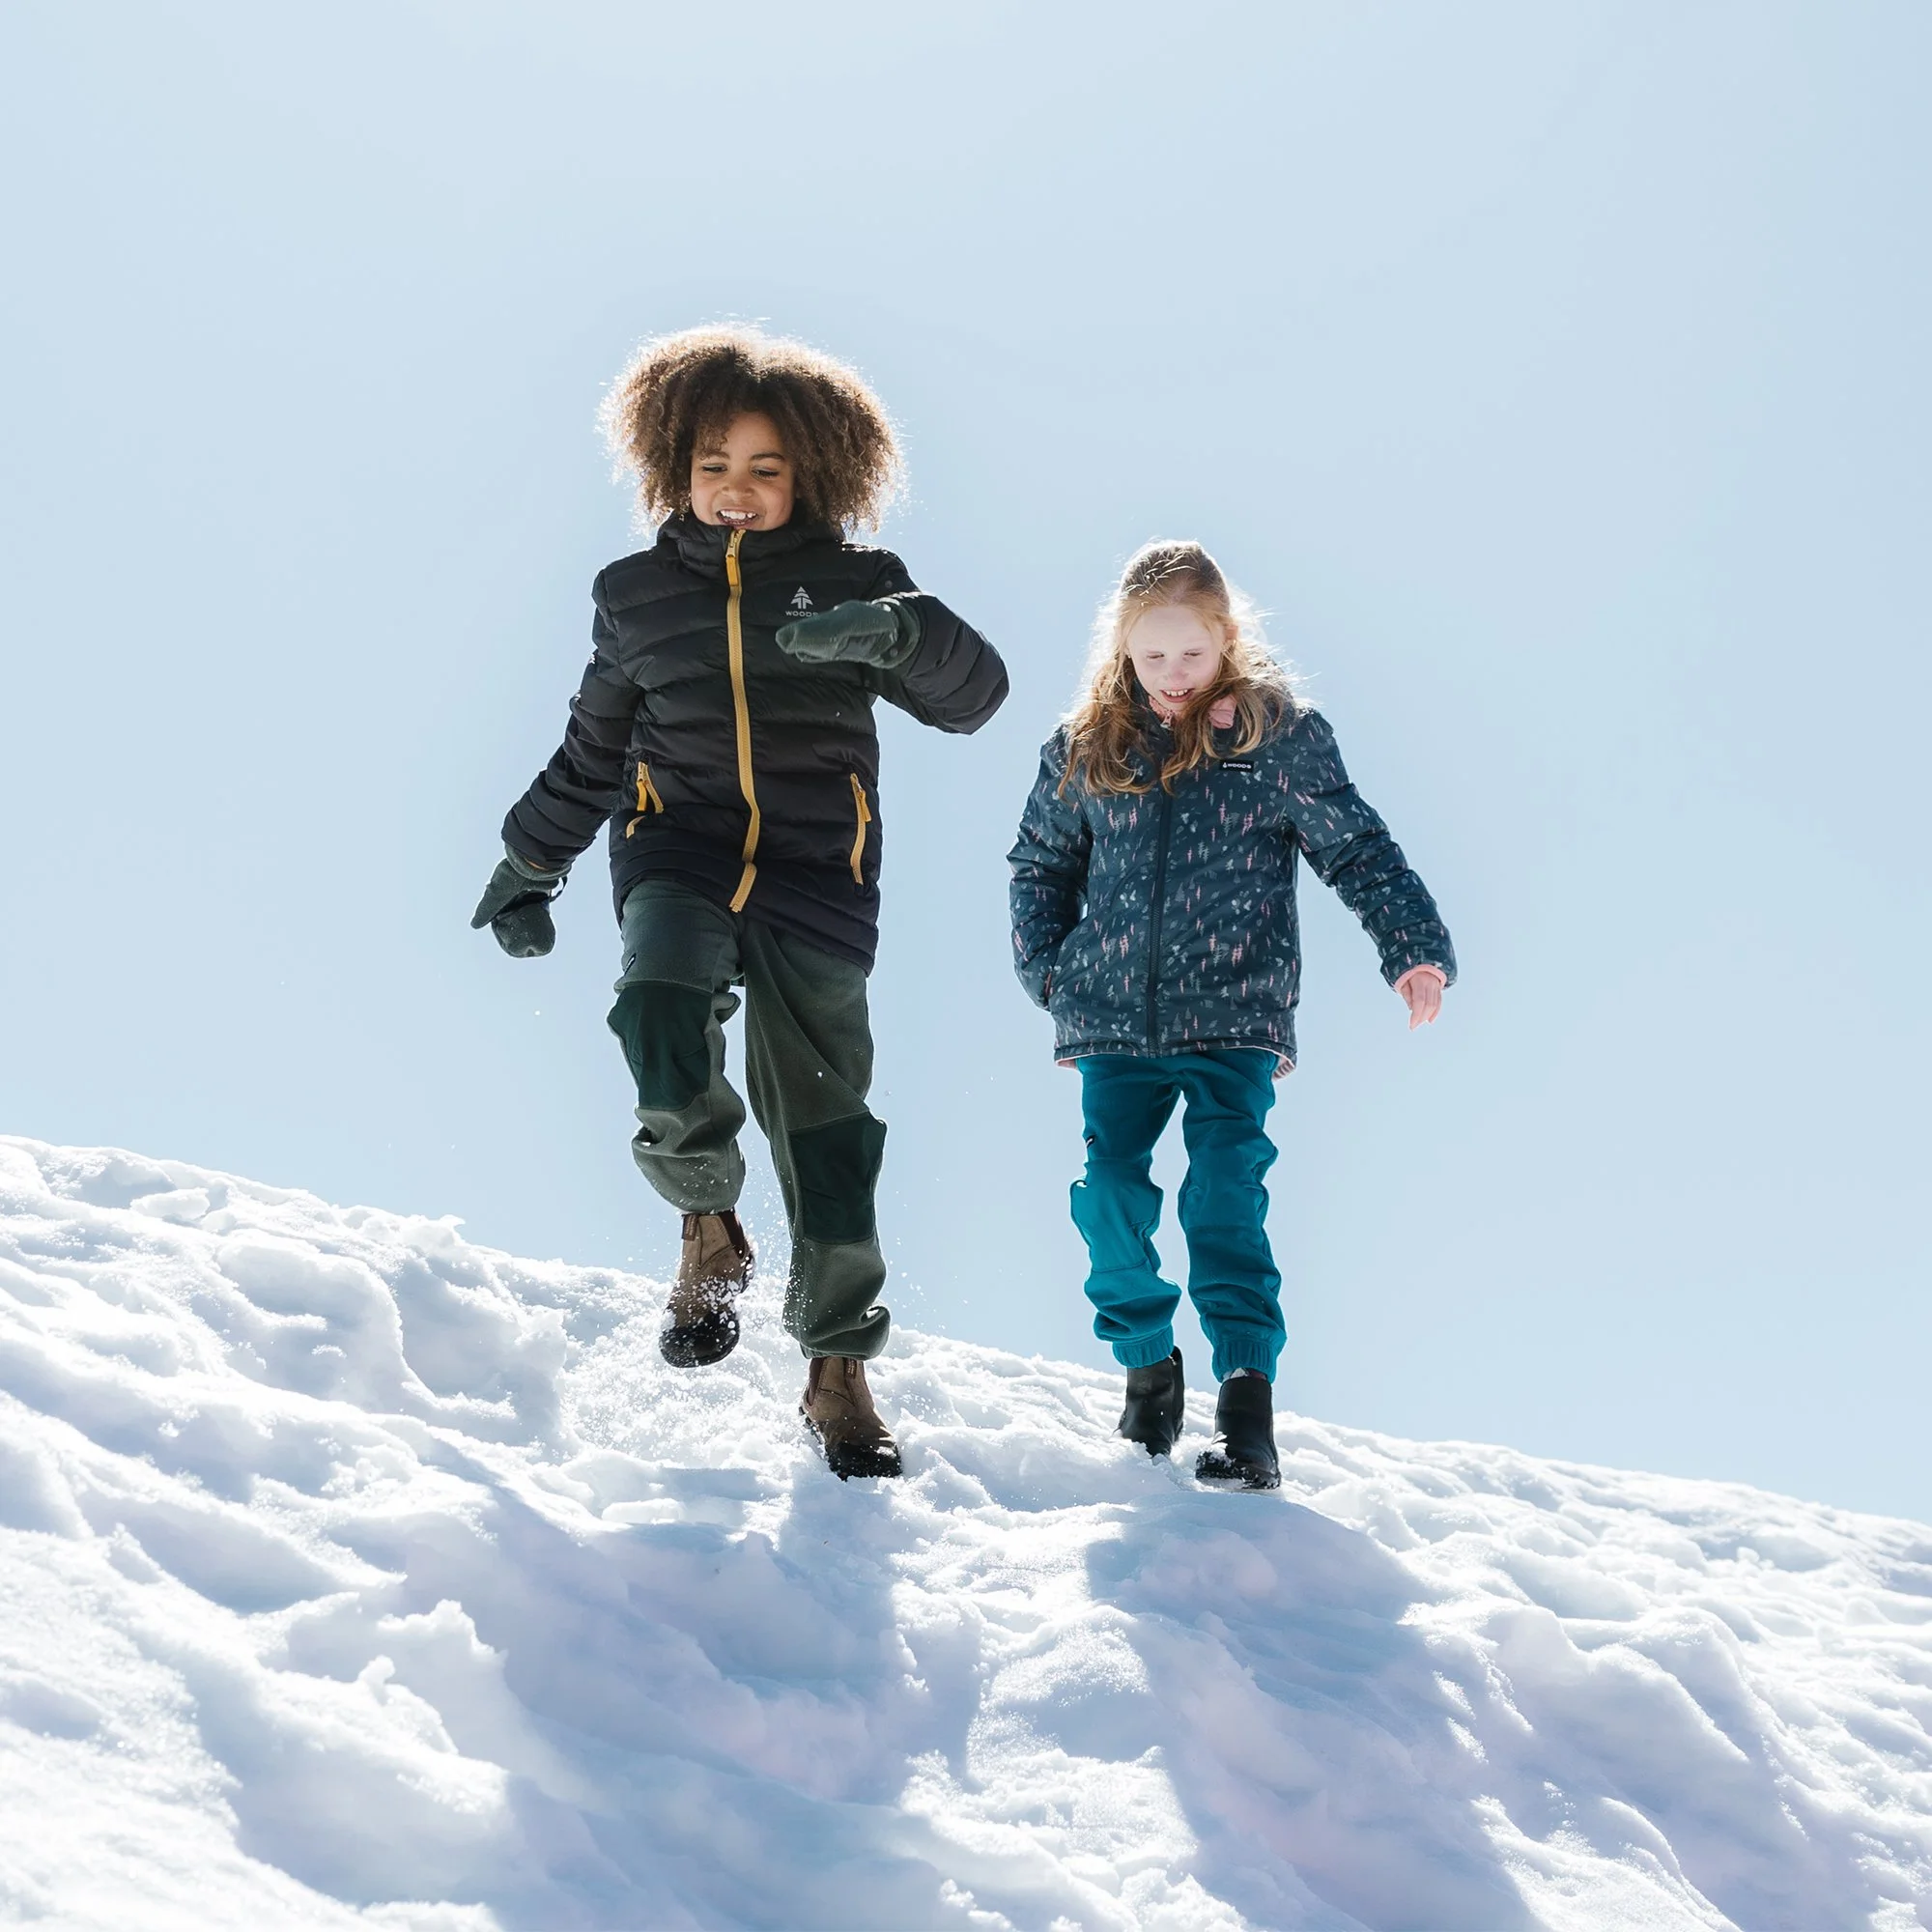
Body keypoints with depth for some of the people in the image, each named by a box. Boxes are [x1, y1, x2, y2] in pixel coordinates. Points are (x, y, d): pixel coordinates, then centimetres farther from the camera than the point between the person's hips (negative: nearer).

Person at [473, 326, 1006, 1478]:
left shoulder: (854, 585, 5)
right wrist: (531, 865, 26)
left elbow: (975, 693, -6)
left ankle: (840, 1368, 12)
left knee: (823, 1115, -4)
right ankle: (712, 1225, -2)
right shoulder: (638, 595, 11)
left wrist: (902, 633, -25)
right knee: (662, 1025, -30)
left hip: (818, 870, -1)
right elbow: (590, 752, 23)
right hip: (679, 851, 1)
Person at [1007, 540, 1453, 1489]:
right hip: (1113, 1018, 3)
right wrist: (1046, 965, 8)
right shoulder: (1085, 748, 7)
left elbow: (1357, 848, 2)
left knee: (1224, 1195, -16)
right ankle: (1147, 1366, 17)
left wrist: (1413, 946, -11)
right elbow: (1040, 861, 20)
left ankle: (1247, 1403, -17)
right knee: (1111, 1190, -6)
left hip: (1235, 1017, -3)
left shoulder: (1281, 736, 0)